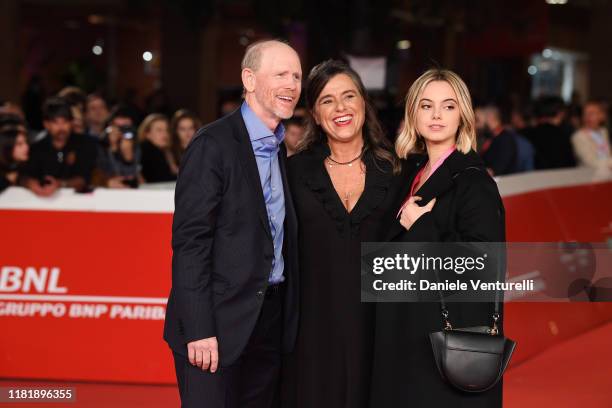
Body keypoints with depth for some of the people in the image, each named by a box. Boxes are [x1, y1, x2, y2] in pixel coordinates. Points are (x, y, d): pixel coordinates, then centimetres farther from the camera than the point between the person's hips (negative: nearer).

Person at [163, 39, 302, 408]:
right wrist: (198, 329, -19)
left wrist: (287, 320, 9)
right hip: (220, 322, -7)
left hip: (271, 320, 7)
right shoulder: (213, 144, -10)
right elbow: (190, 241, -15)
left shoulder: (281, 151, 13)